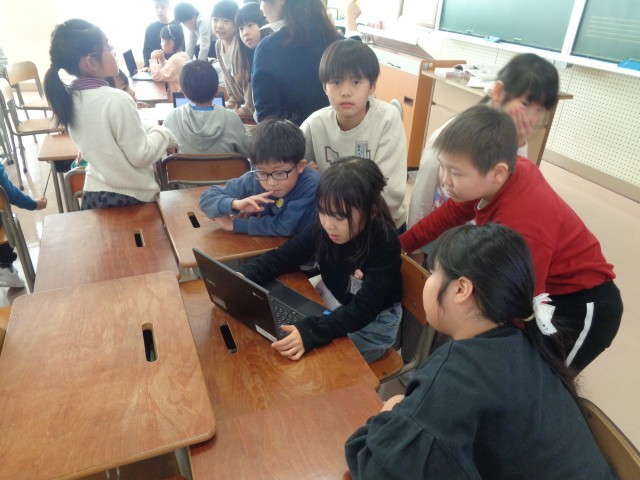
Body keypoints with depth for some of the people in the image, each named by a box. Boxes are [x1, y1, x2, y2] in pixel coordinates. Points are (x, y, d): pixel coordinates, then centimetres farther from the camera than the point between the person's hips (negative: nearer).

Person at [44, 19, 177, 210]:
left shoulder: (69, 98, 1)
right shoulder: (116, 100, -23)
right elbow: (141, 156, -19)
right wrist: (162, 132, -4)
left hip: (93, 194, 7)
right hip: (130, 197, -7)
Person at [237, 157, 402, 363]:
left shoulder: (386, 243, -31)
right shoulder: (323, 226, -17)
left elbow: (363, 309, -37)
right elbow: (283, 256, -9)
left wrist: (310, 332, -52)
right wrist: (244, 276, -28)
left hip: (374, 320, -5)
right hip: (334, 302, 5)